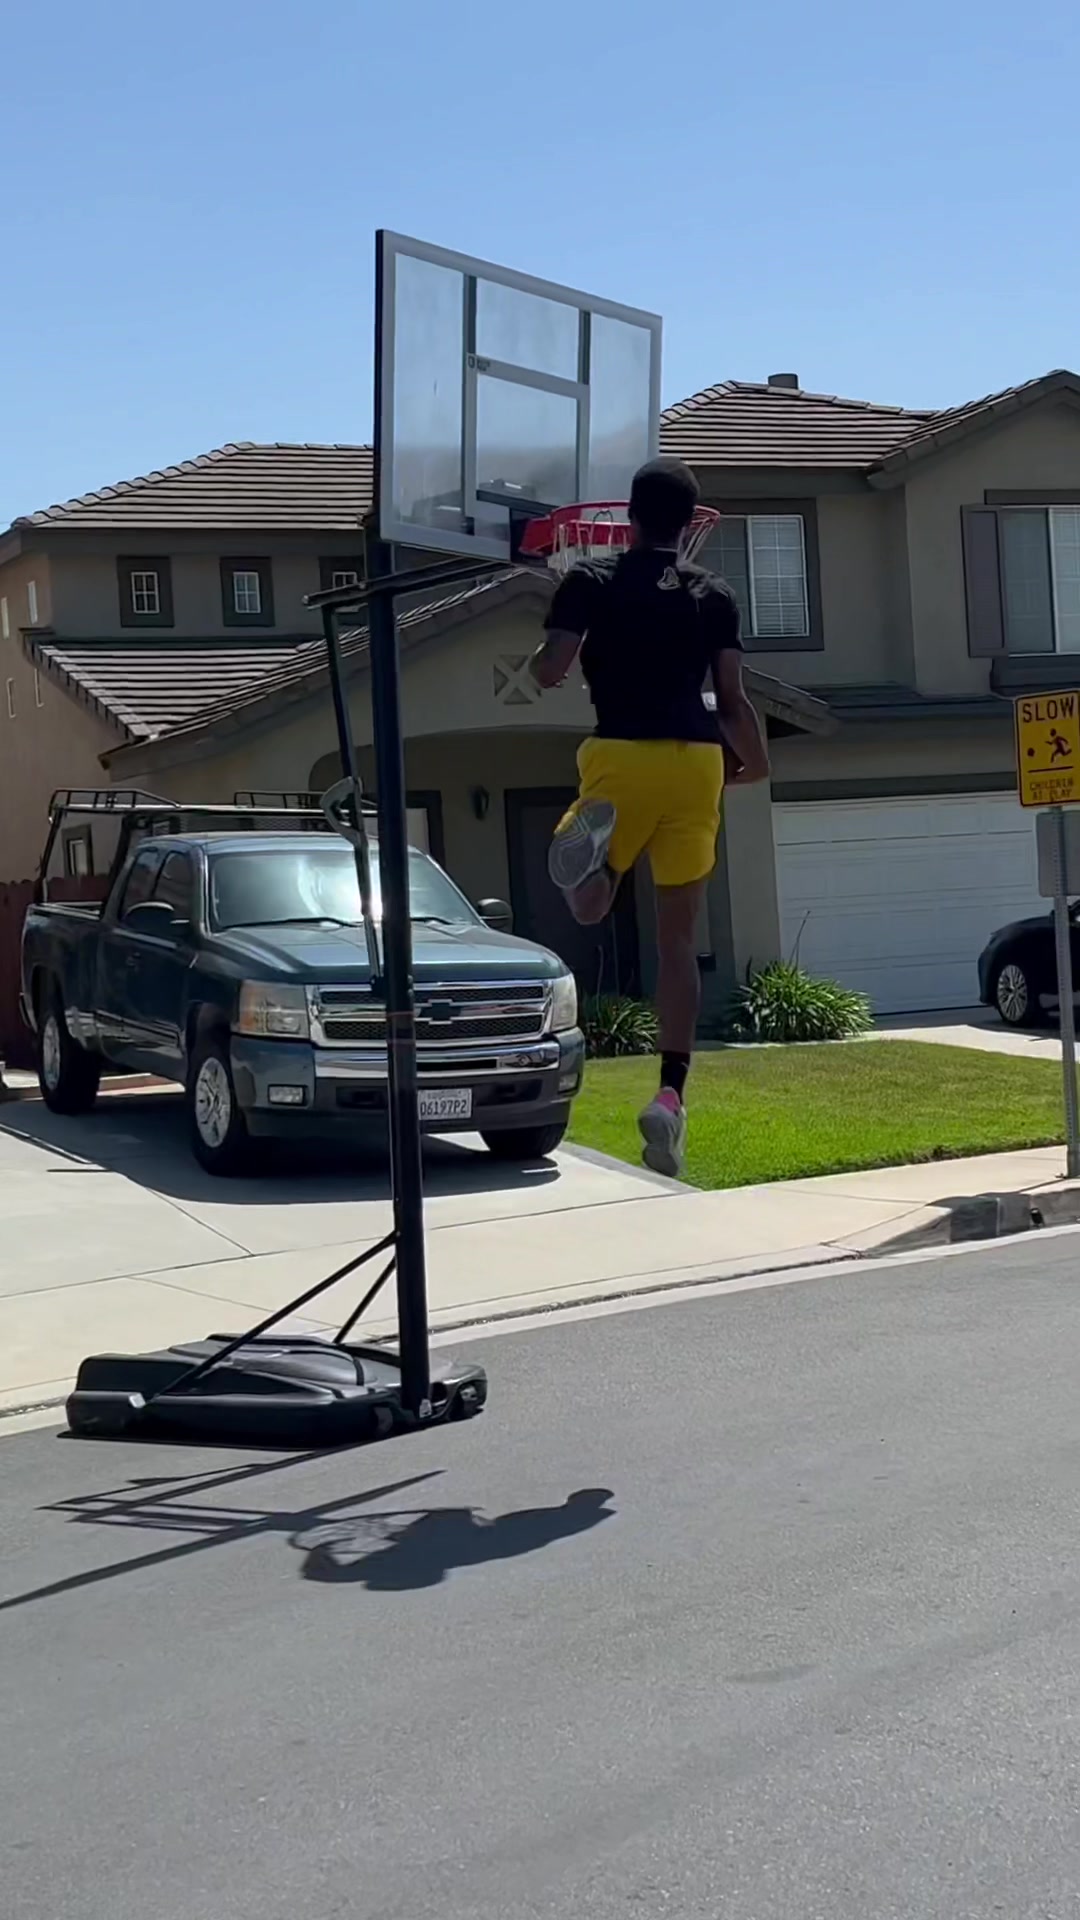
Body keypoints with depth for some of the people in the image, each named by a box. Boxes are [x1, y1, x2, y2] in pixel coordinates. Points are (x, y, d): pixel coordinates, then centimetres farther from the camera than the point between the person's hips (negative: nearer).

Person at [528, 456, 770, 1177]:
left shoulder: (591, 580, 4)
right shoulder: (715, 594, 9)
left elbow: (548, 671, -5)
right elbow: (733, 700, 5)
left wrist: (540, 658, 20)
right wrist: (757, 763, 23)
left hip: (622, 754, -1)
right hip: (696, 761, 2)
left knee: (590, 908, 15)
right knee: (679, 935, 6)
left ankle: (592, 839, -23)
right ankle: (671, 1094, -4)